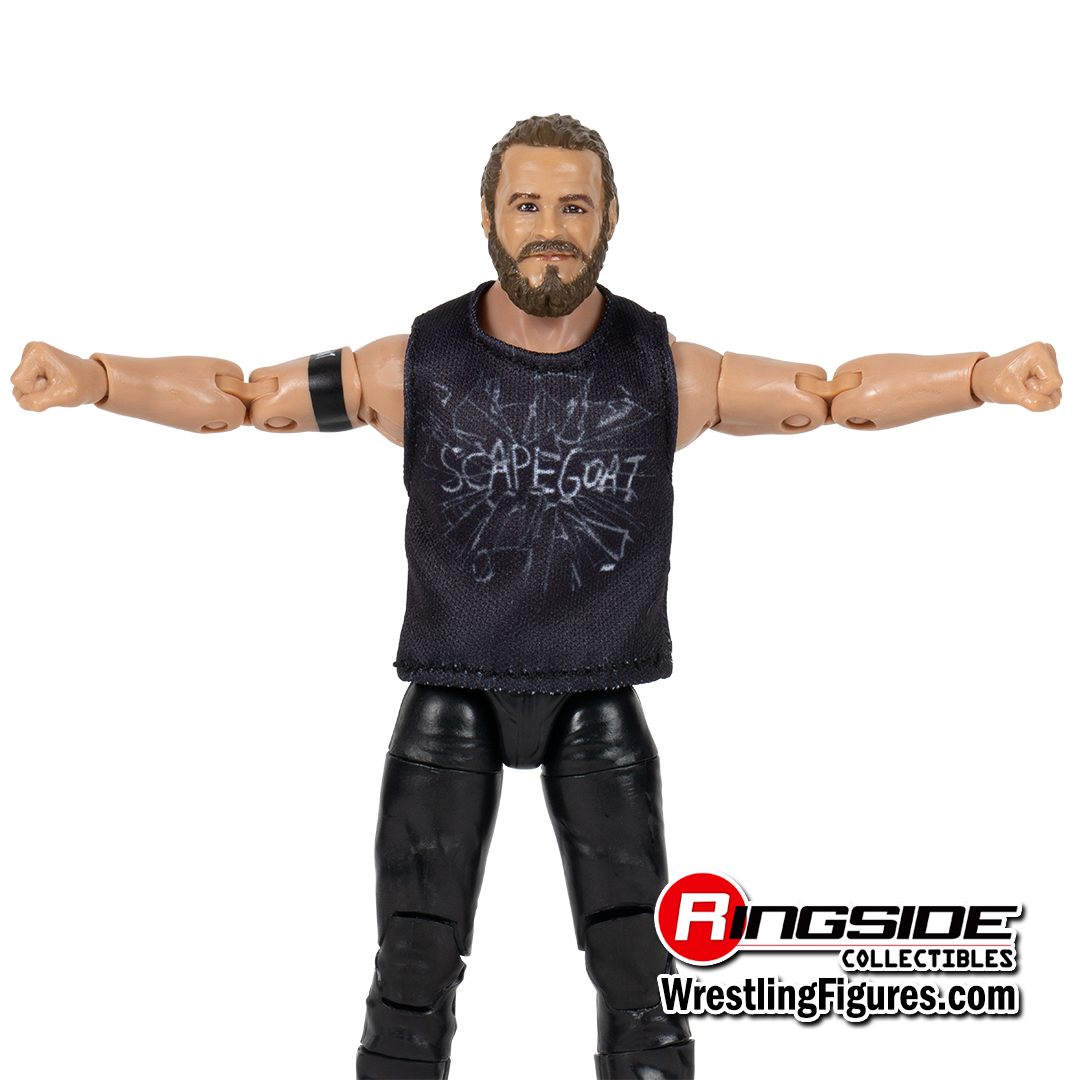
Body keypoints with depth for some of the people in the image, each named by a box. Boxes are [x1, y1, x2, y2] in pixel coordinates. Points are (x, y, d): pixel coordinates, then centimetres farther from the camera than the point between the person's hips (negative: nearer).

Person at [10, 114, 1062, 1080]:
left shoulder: (670, 372, -5)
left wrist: (988, 375, -12)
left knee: (642, 979, 1)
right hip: (451, 695, 0)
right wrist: (93, 378, -13)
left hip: (598, 701, 0)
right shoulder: (416, 365, -6)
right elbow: (236, 392, -2)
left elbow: (848, 391, -1)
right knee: (415, 974, 3)